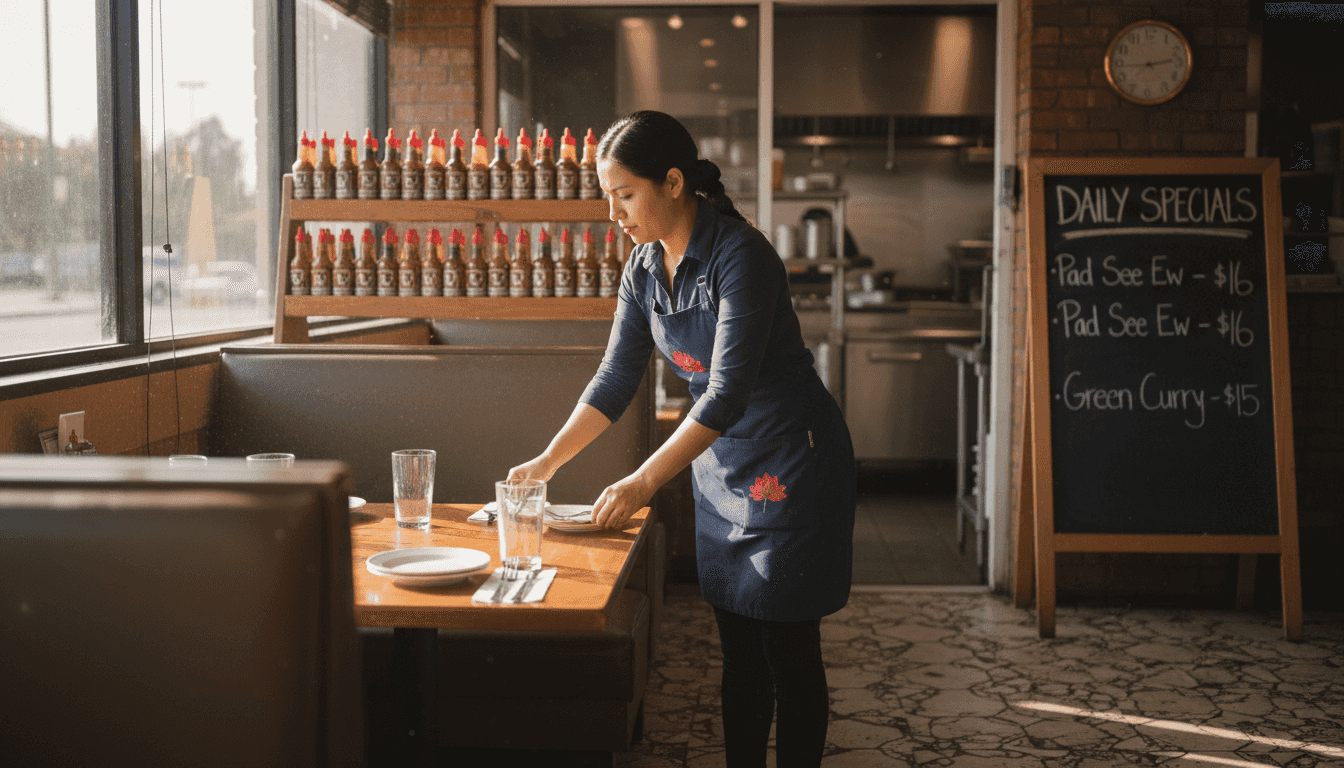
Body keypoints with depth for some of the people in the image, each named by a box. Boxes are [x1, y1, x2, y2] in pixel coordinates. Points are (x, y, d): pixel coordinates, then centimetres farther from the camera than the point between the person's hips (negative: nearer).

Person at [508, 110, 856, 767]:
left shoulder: (741, 256, -23)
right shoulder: (644, 267, 1)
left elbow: (727, 391, -28)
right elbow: (616, 379, 7)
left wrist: (643, 481, -31)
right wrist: (547, 461, 0)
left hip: (791, 461, -7)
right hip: (719, 461, 7)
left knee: (789, 652, 0)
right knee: (739, 654, 12)